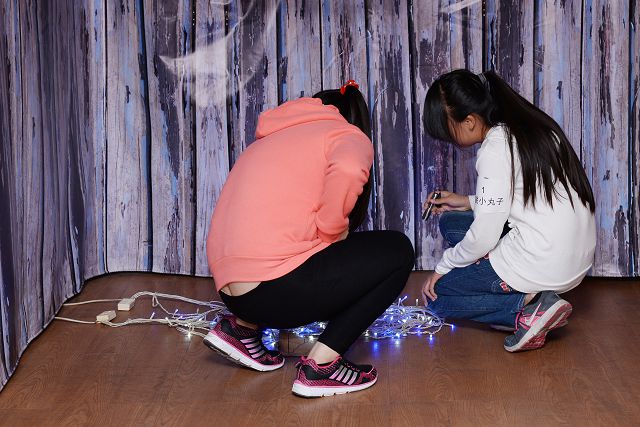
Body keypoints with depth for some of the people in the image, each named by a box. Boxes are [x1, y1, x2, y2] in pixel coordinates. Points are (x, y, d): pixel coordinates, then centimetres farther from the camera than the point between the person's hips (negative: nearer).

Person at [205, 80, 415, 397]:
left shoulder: (270, 140, 28)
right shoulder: (350, 135, 5)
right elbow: (348, 171, -21)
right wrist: (333, 231, -5)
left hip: (232, 290, 8)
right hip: (277, 289, -8)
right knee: (396, 251, 7)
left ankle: (242, 327, 18)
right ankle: (320, 365, 1)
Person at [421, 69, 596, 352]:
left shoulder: (495, 150, -18)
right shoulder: (531, 127, 9)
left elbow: (483, 238, -17)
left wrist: (443, 266, 1)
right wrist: (468, 202, 19)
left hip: (542, 265, -9)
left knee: (436, 295, 7)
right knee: (450, 223, 20)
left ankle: (528, 306, -7)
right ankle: (530, 296, 7)